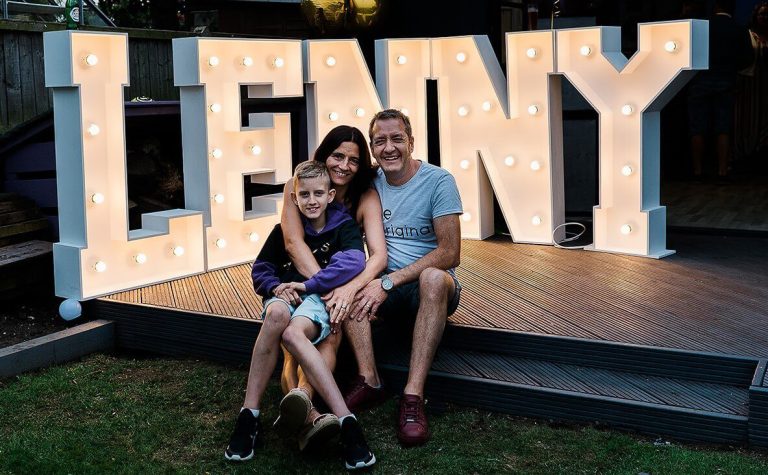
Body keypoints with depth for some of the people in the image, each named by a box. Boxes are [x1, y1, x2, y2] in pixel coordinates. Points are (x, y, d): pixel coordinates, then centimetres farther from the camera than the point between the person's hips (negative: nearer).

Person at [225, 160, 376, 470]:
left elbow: (353, 262, -13)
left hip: (321, 298, -2)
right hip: (286, 296, 2)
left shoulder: (343, 227, 6)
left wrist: (308, 284, -15)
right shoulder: (285, 229, 16)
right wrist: (275, 287, -4)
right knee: (276, 314, -38)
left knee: (292, 333, -39)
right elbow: (260, 270, 19)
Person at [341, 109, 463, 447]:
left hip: (433, 289, -4)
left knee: (432, 277, -38)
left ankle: (413, 397, -40)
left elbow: (450, 254, -16)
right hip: (387, 289, 4)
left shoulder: (438, 181, -9)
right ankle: (369, 381, -29)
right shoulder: (371, 182, 6)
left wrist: (389, 282, -21)